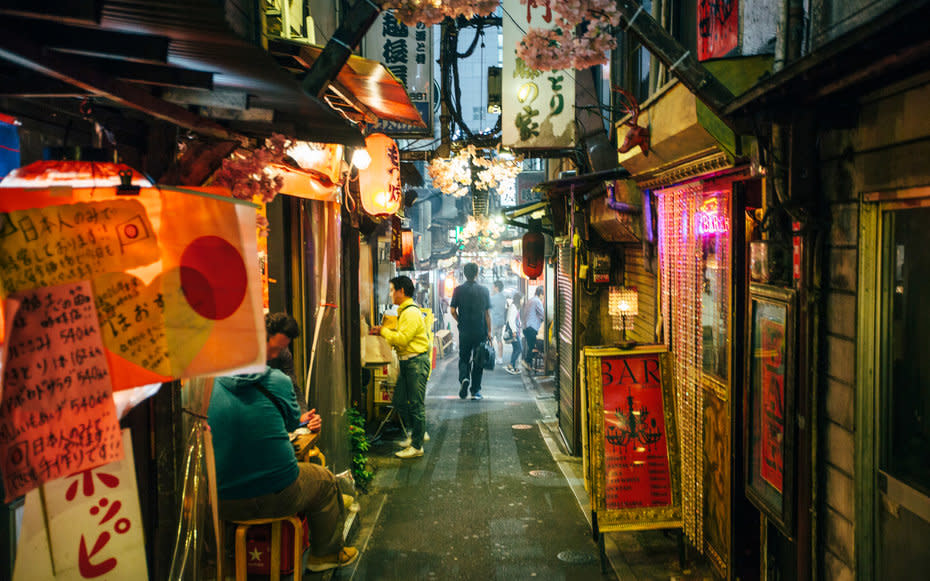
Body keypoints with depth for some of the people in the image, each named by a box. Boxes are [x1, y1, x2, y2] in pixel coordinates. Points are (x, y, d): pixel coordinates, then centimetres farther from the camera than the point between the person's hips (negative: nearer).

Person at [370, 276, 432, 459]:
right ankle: (418, 432, 28)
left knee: (416, 404, -3)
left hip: (417, 362, -10)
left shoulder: (411, 313, -17)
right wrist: (383, 332, 6)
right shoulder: (404, 311, 16)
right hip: (406, 362, 10)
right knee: (399, 401, 14)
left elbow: (402, 339, -22)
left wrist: (383, 331, -10)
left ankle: (417, 447, 4)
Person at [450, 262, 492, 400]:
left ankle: (464, 378, -14)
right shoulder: (484, 290, -3)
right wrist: (489, 331, 3)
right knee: (478, 360, 9)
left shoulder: (458, 290, -3)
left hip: (464, 331, 0)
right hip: (481, 331, 0)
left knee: (464, 358, 14)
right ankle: (475, 391, 11)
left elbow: (453, 311, -3)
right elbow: (488, 312, -3)